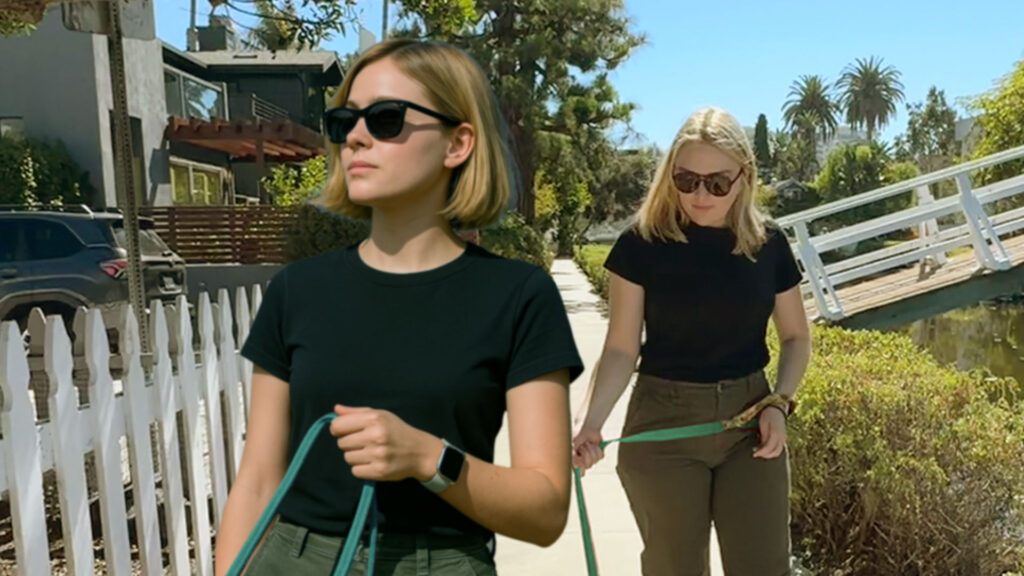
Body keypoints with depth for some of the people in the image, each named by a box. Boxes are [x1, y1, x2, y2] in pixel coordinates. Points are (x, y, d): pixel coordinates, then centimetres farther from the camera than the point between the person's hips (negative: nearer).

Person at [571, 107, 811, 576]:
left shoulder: (767, 244, -1)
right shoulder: (643, 243, -9)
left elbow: (796, 337, 10)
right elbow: (621, 349, -7)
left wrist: (779, 403, -7)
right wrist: (588, 422, -22)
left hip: (747, 420, 3)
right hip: (664, 423, -2)